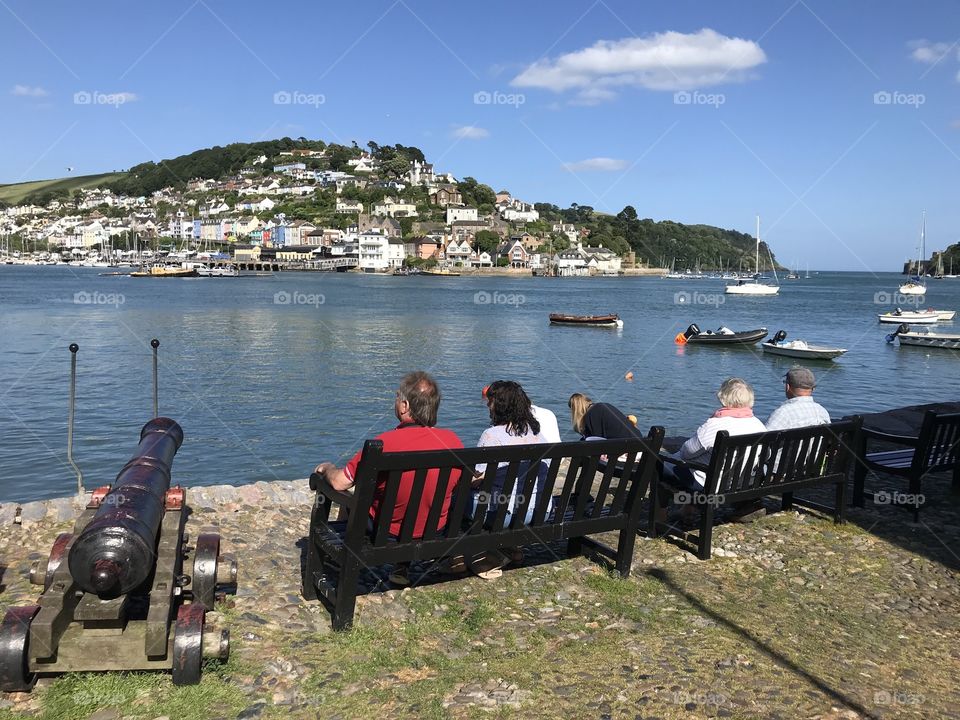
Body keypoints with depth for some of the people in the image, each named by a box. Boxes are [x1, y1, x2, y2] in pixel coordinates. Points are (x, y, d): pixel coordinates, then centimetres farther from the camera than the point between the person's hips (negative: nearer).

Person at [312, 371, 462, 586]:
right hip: (435, 529, 4)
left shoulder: (386, 443, -29)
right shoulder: (453, 440, -16)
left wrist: (327, 468, 4)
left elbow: (339, 483, -20)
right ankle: (403, 565, 34)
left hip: (388, 532, -4)